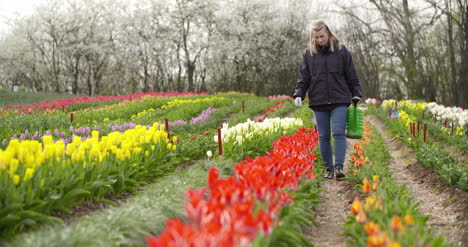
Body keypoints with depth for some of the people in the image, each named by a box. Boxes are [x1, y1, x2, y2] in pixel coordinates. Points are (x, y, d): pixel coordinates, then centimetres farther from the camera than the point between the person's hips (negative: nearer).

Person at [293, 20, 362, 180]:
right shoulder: (309, 54, 6)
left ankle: (339, 167, -13)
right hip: (319, 102, 2)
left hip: (339, 101, -2)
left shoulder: (341, 51, 3)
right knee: (323, 136, 6)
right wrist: (298, 94, -6)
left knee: (339, 132, -13)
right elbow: (303, 77, 7)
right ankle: (328, 169, 14)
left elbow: (352, 77, 7)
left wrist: (356, 95, 2)